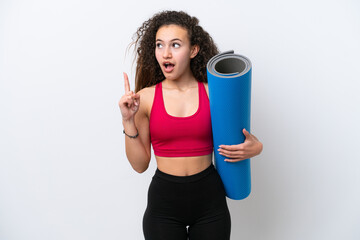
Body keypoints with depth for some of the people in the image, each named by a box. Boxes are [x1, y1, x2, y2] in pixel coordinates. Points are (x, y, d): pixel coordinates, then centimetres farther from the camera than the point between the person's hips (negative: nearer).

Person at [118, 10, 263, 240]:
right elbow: (140, 164, -2)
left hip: (209, 198, 1)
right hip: (163, 201, 0)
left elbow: (238, 140, 9)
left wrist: (255, 148, -12)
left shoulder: (212, 93, -5)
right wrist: (128, 121, -13)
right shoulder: (146, 98, -4)